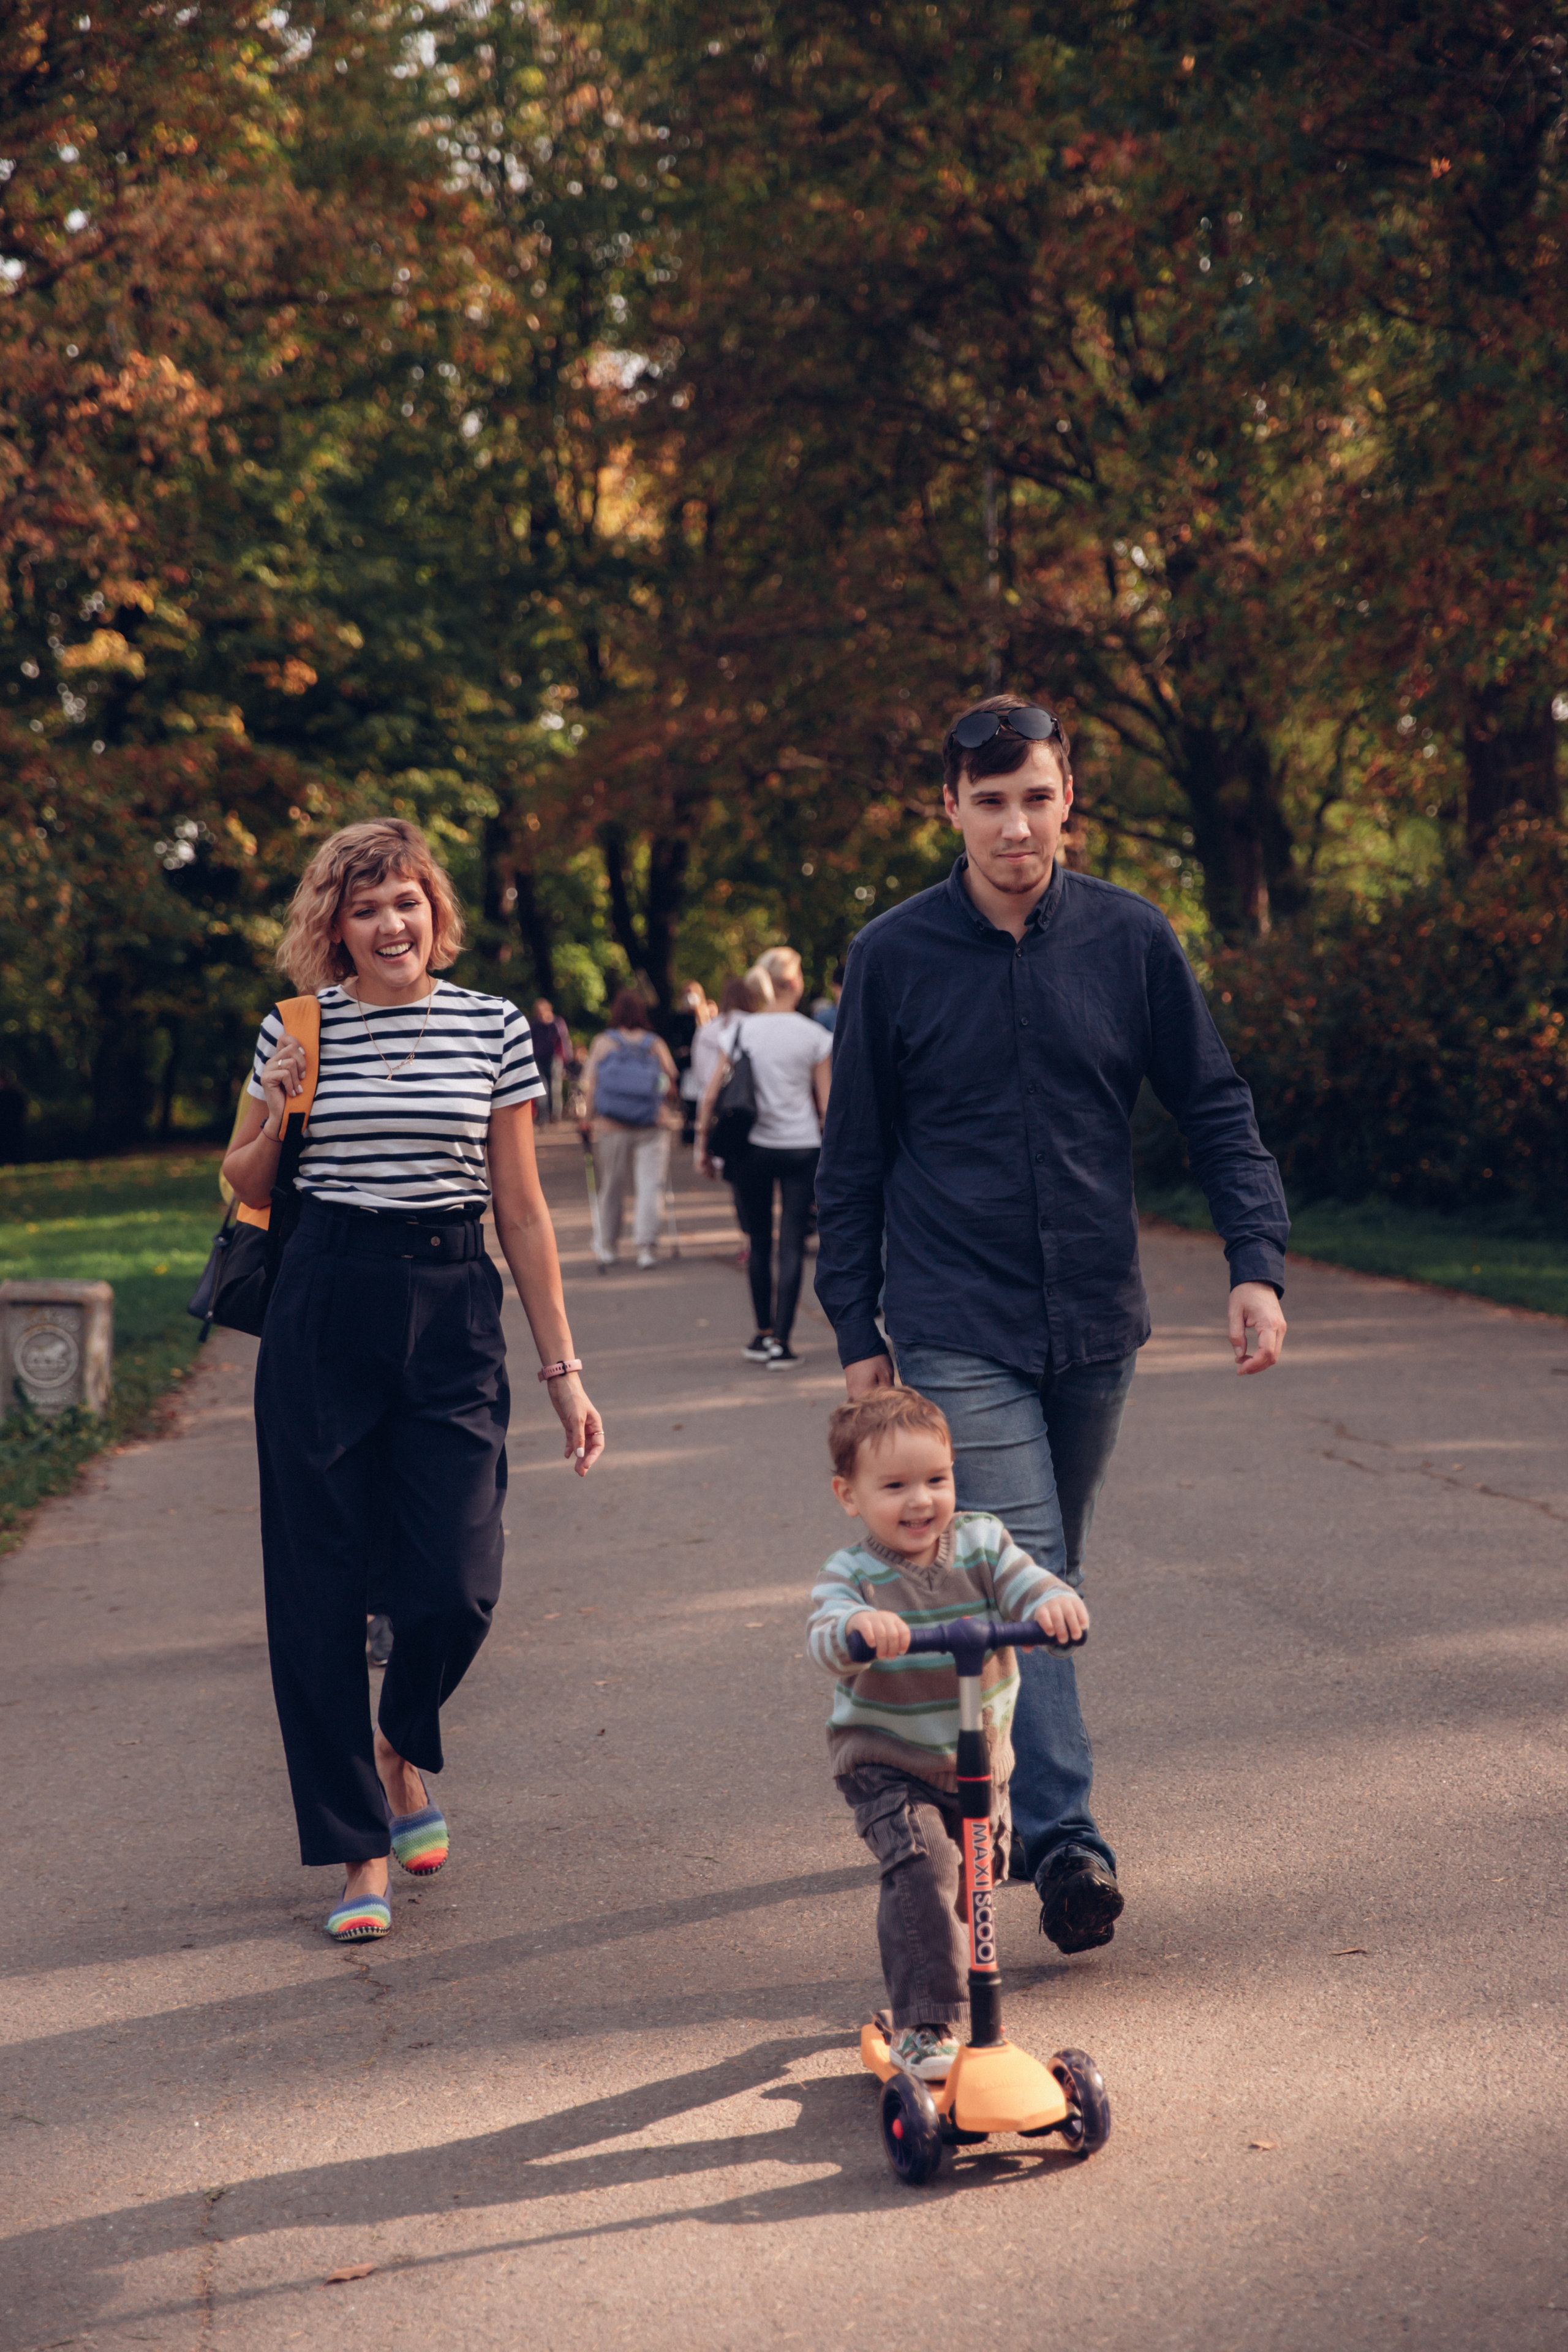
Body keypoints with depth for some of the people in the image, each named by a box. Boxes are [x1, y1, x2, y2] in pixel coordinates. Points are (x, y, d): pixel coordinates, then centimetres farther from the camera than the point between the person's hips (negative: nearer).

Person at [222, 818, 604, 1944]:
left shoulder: (494, 1028, 4)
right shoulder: (296, 1028, 4)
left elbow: (522, 1209, 7)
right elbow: (248, 1187, 15)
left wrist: (563, 1369, 4)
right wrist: (276, 1124, -7)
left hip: (453, 1313, 0)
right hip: (322, 1312, 0)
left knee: (456, 1582, -8)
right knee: (322, 1588, 0)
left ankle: (404, 1744, 26)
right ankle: (361, 1848, 13)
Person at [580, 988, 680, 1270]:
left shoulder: (603, 1044, 0)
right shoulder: (656, 1045, 1)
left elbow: (590, 1085, -3)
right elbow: (670, 1084, 5)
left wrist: (588, 1118, 2)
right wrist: (669, 1113, 20)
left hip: (610, 1128, 1)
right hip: (652, 1127, -1)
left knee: (612, 1187, 11)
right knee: (650, 1185, 0)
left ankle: (607, 1247, 21)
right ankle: (646, 1246, -9)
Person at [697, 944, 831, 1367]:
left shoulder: (743, 1031, -1)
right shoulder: (814, 1035, -2)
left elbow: (713, 1094, -2)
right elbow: (826, 1102, 1)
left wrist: (703, 1143, 8)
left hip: (754, 1148, 1)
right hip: (802, 1148, -1)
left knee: (760, 1242, 14)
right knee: (792, 1244, 0)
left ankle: (763, 1333, 19)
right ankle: (780, 1341, -4)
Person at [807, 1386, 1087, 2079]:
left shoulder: (980, 1544, -8)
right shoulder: (851, 1574, -17)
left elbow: (1025, 1584, -22)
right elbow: (824, 1638, -35)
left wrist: (1053, 1604, -46)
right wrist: (859, 1626, -59)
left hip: (979, 1760, 4)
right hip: (885, 1765, -4)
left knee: (975, 1881, 17)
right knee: (921, 1873, -23)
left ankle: (947, 1983, 46)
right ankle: (923, 2026, -16)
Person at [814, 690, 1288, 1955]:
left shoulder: (1131, 939, 1)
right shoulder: (893, 957, -2)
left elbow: (1216, 1108, 6)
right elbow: (855, 1159, 4)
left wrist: (1257, 1258, -6)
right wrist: (857, 1328, 3)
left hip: (1094, 1322, 3)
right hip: (958, 1327, -3)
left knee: (1044, 1578, 13)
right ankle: (1064, 1838, -16)